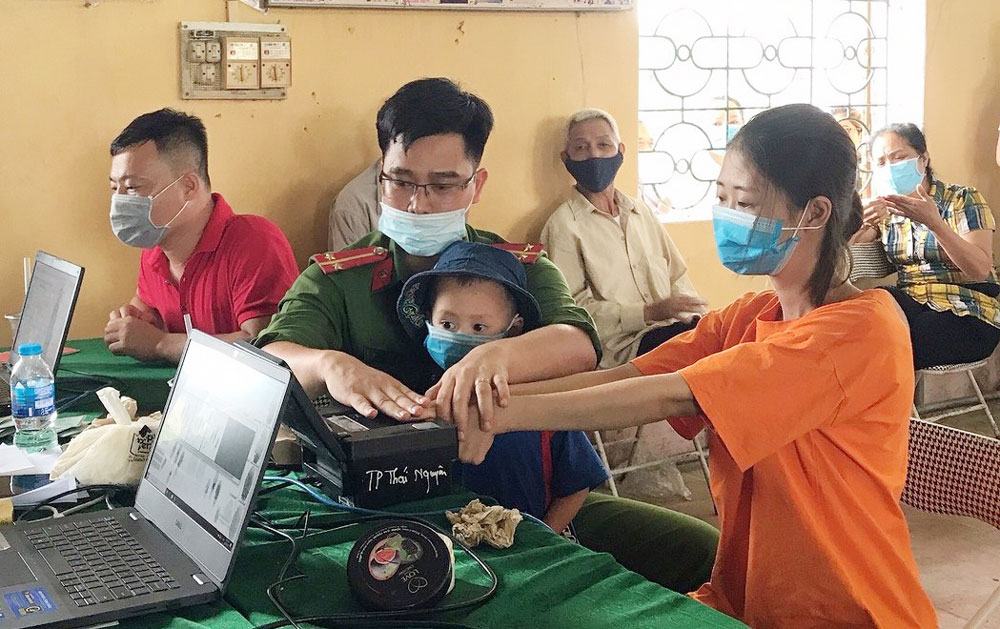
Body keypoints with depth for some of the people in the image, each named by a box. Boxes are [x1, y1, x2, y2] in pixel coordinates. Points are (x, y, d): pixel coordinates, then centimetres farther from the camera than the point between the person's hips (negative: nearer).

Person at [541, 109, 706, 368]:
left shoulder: (641, 211, 22)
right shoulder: (564, 225, -1)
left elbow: (677, 277, 21)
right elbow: (576, 310, -9)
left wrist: (695, 317, -1)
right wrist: (650, 313, -17)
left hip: (672, 327, 7)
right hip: (624, 346, -7)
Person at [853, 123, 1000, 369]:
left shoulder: (963, 199, -1)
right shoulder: (886, 207, 13)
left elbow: (980, 270, -15)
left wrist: (934, 222, -28)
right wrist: (861, 224, -23)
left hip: (968, 314, -5)